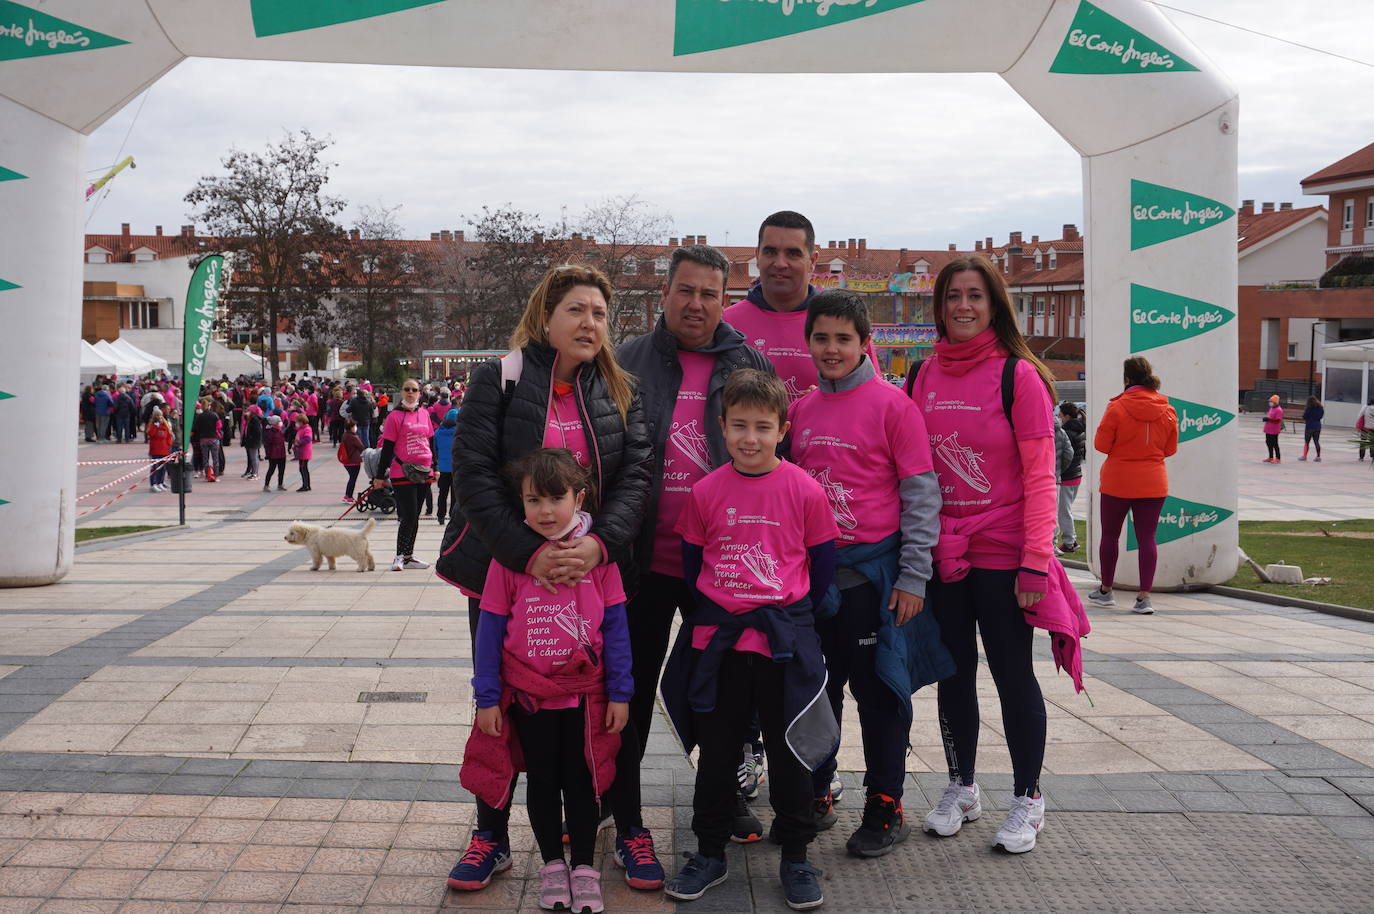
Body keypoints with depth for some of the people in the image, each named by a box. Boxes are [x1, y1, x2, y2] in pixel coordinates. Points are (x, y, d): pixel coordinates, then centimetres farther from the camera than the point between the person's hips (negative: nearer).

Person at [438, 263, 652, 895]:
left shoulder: (618, 393, 5)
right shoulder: (498, 380, -4)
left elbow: (635, 473, -5)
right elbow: (473, 473, -13)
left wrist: (600, 542, -23)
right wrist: (529, 554, -23)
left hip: (594, 573, 2)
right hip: (504, 571, -1)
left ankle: (629, 830, 21)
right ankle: (491, 836, 24)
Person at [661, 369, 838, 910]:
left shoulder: (806, 490, -7)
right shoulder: (705, 492, -2)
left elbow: (822, 567, 2)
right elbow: (691, 565, 9)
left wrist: (793, 618, 5)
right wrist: (707, 617, 9)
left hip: (784, 642, -2)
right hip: (716, 642, 2)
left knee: (789, 752, 8)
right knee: (715, 752, 12)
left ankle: (795, 857, 22)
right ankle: (710, 853, 26)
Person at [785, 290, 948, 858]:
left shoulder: (891, 404, -7)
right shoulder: (800, 410, 8)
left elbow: (921, 493, -8)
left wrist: (912, 576, -12)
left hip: (873, 570, -5)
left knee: (878, 688, 4)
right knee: (815, 687, 13)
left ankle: (885, 807, 17)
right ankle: (815, 799, 27)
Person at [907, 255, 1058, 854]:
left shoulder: (1018, 375, -7)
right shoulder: (925, 376, 6)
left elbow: (1040, 475, -10)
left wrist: (1036, 560, -16)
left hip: (1001, 553, -4)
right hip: (940, 553, 4)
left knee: (1012, 671, 4)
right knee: (953, 671, 13)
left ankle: (1027, 799, 19)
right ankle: (961, 788, 29)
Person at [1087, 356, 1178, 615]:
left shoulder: (1117, 408, -14)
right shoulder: (1167, 411, -2)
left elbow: (1101, 444, -9)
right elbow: (1170, 449, 7)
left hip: (1118, 482, -3)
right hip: (1153, 484, 3)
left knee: (1110, 535, 12)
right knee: (1147, 538, 4)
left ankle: (1105, 591, 23)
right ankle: (1144, 597, -1)